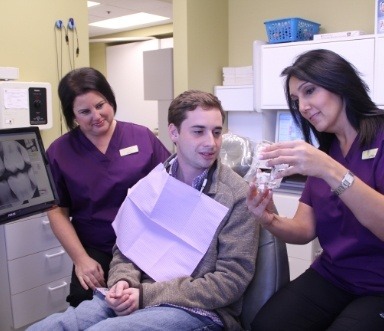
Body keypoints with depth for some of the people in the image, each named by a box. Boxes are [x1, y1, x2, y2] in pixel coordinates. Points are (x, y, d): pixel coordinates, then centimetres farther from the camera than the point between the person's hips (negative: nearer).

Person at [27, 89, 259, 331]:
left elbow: (232, 280, -12)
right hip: (136, 296, 5)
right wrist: (123, 282, -12)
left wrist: (147, 296, -18)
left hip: (198, 310, -4)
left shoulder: (237, 195, -9)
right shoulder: (150, 183, 5)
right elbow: (127, 245, 12)